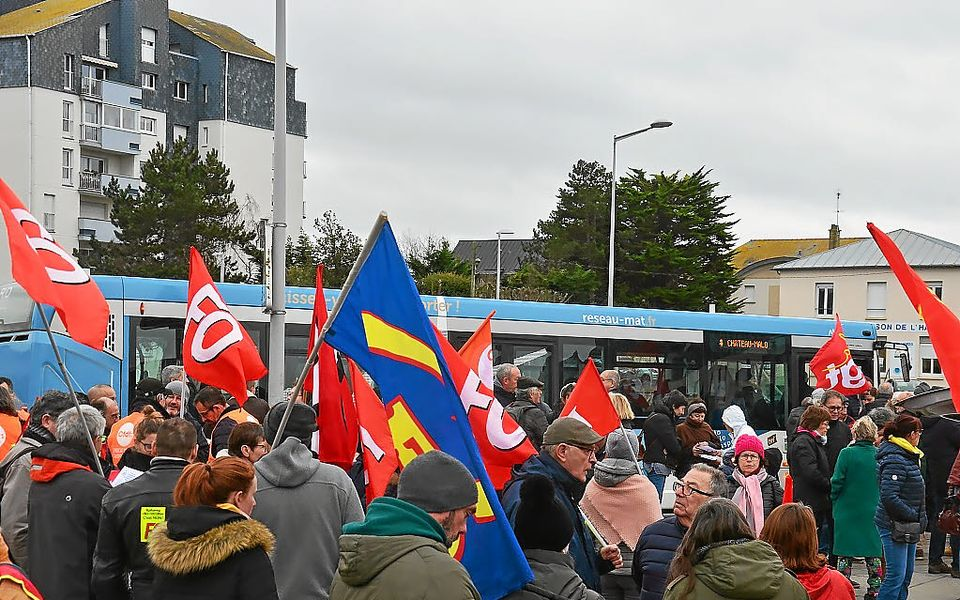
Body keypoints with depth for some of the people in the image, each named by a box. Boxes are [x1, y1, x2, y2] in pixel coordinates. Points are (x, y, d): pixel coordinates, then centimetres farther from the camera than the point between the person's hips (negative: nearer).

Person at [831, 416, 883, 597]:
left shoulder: (847, 453, -12)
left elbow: (837, 481, -11)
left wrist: (834, 499, 7)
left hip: (847, 510, -2)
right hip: (873, 512, 2)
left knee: (844, 554, 6)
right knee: (873, 554, 12)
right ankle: (874, 590, 15)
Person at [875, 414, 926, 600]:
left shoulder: (907, 456, 13)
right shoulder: (895, 460, -18)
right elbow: (889, 497, -24)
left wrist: (918, 518, 11)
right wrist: (914, 515, -17)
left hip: (907, 526, 10)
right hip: (894, 524, -10)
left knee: (906, 574, 13)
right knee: (896, 575, -9)